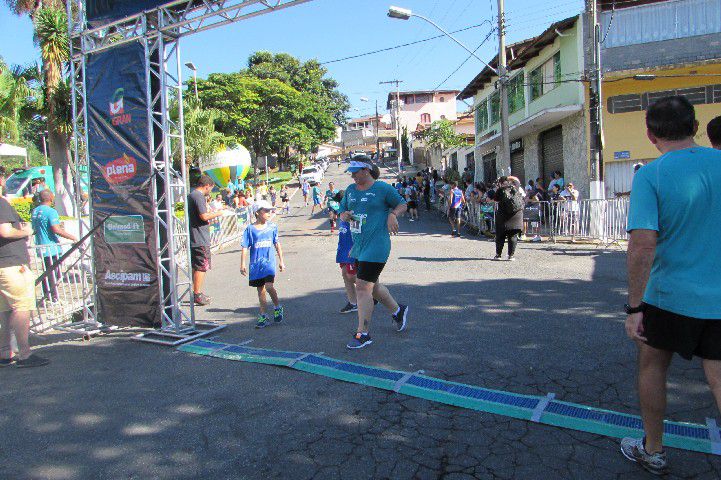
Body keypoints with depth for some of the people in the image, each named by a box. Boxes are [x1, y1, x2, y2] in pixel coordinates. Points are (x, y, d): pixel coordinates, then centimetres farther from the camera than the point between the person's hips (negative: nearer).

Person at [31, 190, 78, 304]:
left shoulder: (34, 211, 11)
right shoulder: (51, 211, -15)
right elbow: (56, 230, -25)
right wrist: (72, 237, -18)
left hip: (41, 248, 8)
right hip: (52, 248, -8)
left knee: (46, 272, 17)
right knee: (53, 273, -1)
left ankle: (46, 296, 22)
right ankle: (53, 298, 3)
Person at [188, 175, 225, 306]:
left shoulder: (191, 195, 17)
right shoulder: (199, 196, -15)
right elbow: (204, 216, -22)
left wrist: (210, 215, 22)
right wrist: (217, 214, -8)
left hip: (193, 238, 10)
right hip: (200, 238, -10)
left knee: (196, 266, 16)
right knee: (201, 267, -4)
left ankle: (197, 292, 24)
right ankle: (197, 295, -1)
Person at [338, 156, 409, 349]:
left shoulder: (382, 188, -6)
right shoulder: (350, 190, 12)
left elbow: (402, 204, 4)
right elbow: (342, 213, 18)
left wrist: (392, 215, -15)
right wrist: (345, 215, -5)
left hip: (376, 246, -8)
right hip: (358, 246, 8)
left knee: (362, 288, -11)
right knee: (372, 285, 20)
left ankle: (363, 334, -1)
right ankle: (398, 310, 42)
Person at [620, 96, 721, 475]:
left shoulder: (650, 175, -14)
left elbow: (643, 244, -22)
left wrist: (634, 307, -16)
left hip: (670, 295, -3)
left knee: (652, 365, 17)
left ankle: (653, 451, 33)